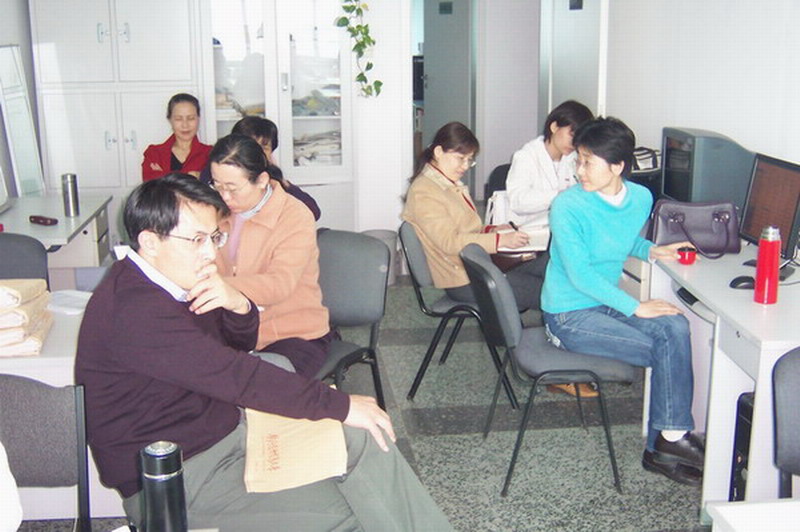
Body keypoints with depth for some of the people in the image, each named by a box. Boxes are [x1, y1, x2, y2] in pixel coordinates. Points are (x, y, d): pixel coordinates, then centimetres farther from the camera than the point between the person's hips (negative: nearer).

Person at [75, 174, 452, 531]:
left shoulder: (173, 283, 5)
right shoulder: (134, 309, -26)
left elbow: (238, 346, 13)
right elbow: (235, 375, -28)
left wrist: (238, 305, -12)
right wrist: (340, 405, -22)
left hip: (226, 427, 9)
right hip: (179, 480, -9)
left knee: (360, 436, -4)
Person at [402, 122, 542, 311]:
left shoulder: (452, 185, 20)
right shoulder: (423, 192, -13)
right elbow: (449, 241, -21)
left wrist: (492, 230, 6)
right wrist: (500, 240, -25)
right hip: (464, 281, -10)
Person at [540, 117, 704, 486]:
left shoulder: (641, 198, 1)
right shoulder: (568, 206, -18)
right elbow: (580, 275, -20)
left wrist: (651, 251, 0)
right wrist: (635, 308, -21)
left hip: (607, 302, 6)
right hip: (569, 316, -6)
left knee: (675, 328, -21)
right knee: (666, 351, -16)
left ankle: (668, 441, -13)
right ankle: (671, 438, 4)